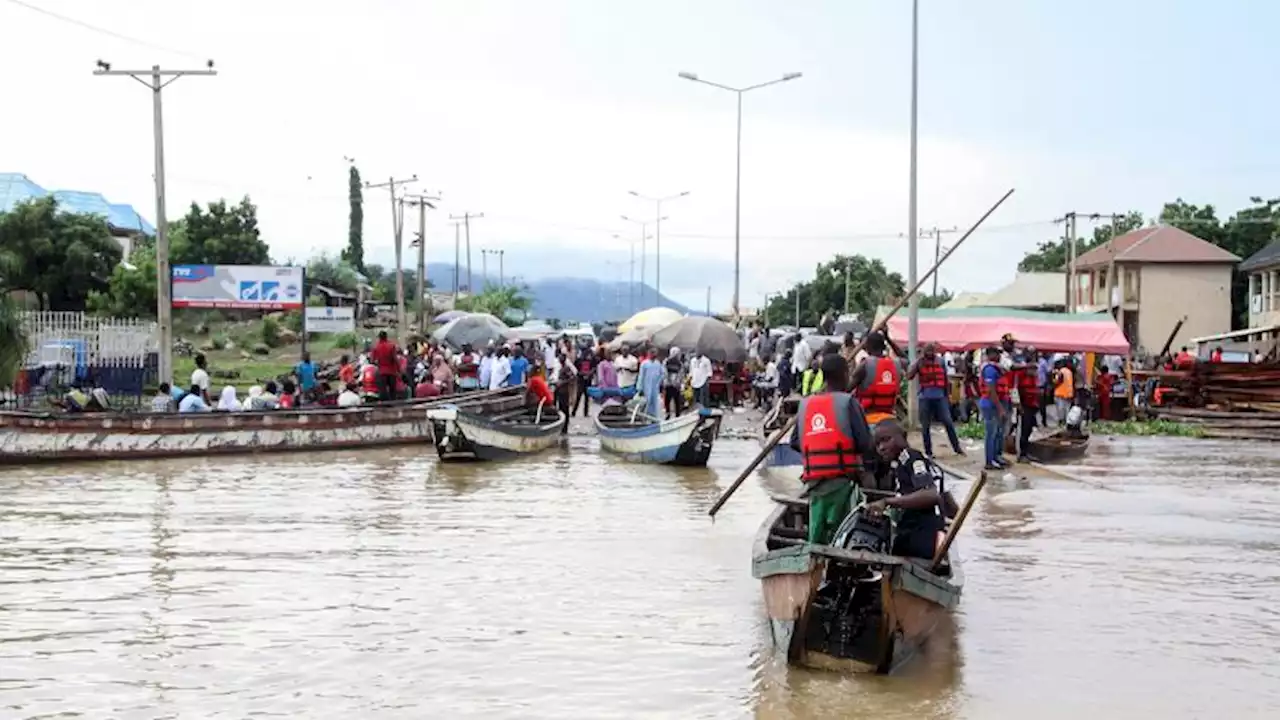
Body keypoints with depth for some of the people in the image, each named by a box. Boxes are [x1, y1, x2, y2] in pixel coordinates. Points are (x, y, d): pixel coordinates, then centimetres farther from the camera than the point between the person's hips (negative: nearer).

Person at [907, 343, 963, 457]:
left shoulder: (940, 361, 6)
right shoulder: (919, 363, -1)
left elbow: (945, 378, 15)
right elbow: (909, 376, -15)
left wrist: (946, 394, 15)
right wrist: (919, 360, -15)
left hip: (940, 397, 1)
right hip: (925, 398, -1)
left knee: (948, 423, -3)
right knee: (926, 426, 5)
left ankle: (957, 448, 5)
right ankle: (928, 452, 13)